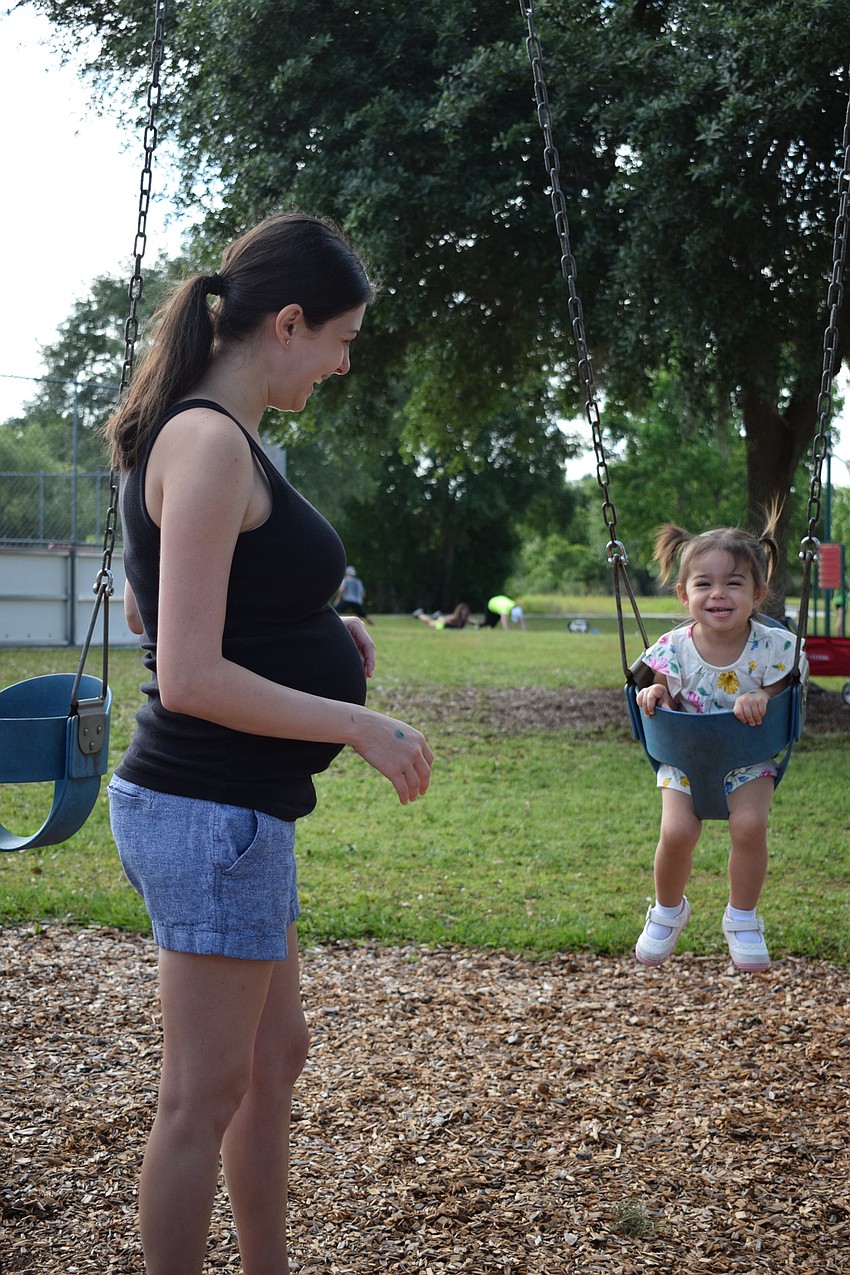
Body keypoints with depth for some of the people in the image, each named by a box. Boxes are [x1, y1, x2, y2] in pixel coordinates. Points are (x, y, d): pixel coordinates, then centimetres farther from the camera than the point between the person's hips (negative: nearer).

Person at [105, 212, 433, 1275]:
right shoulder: (212, 442, -19)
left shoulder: (194, 433, 12)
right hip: (213, 813, -11)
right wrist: (364, 728, -16)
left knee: (275, 1056, 21)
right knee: (205, 1094, 1)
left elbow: (147, 606, 24)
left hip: (233, 808, 11)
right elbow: (193, 678, -24)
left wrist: (313, 629, 14)